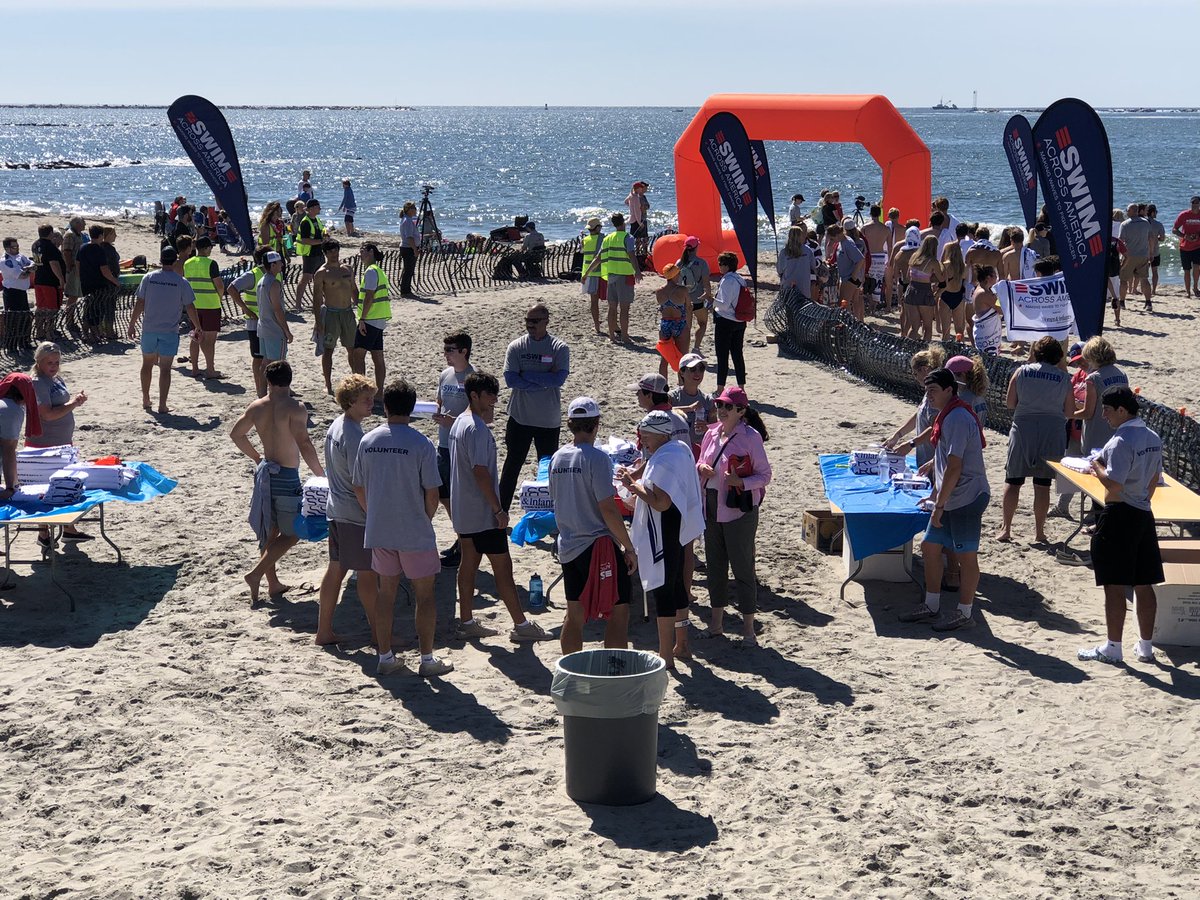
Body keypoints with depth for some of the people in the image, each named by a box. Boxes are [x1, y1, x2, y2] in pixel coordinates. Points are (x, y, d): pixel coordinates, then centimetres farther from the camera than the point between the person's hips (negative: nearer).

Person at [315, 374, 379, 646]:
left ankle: (324, 632, 18)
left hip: (335, 509, 9)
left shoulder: (334, 427, 9)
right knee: (367, 573, 1)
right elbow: (360, 481, -22)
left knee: (335, 569, 13)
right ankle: (379, 635, 11)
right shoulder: (353, 435, -21)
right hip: (356, 514, -9)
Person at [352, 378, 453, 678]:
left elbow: (359, 489, 6)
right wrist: (425, 519, 6)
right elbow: (431, 494, -13)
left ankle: (385, 657, 19)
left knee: (386, 591, 15)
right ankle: (427, 660, 12)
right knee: (424, 594, 7)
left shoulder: (368, 442, -2)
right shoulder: (421, 444, -15)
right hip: (415, 534, -4)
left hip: (378, 532, 4)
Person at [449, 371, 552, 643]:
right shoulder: (477, 429, -21)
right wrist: (499, 509, -21)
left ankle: (466, 622, 19)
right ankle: (521, 625, 3)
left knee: (469, 562, 14)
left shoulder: (460, 422, 10)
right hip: (482, 513, -10)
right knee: (503, 567, -3)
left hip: (463, 510, 10)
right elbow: (480, 471, -25)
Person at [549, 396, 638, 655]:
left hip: (568, 546, 7)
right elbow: (607, 509, -18)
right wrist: (629, 547, -11)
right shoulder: (596, 457, -15)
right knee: (619, 612, 0)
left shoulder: (558, 458, 5)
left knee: (574, 615, 13)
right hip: (598, 546, -7)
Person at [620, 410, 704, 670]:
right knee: (677, 587, 20)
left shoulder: (662, 461, -23)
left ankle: (666, 658, -1)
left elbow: (661, 503, -28)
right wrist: (637, 480, 9)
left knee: (662, 592, -5)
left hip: (662, 538, -10)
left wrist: (634, 485, -18)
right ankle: (681, 645, 33)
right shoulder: (681, 449, 9)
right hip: (679, 532, 10)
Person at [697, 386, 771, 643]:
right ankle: (717, 622, 26)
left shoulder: (750, 437, -12)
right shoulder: (712, 434, 6)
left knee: (743, 568, 0)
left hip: (739, 512, -6)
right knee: (715, 566, 14)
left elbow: (765, 476, -9)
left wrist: (740, 482, -25)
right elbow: (701, 464, 19)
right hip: (711, 510, 6)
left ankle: (748, 629, 8)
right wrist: (701, 468, -5)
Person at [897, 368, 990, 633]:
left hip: (965, 500, -10)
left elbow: (954, 467, -23)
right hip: (951, 499, 10)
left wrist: (940, 504, -21)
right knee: (930, 546, 15)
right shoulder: (947, 416, 12)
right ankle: (931, 606, 25)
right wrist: (935, 494, 25)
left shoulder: (957, 419, -20)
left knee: (966, 556, 1)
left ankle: (964, 614, 10)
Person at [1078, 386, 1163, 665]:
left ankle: (1112, 649, 3)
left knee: (1114, 585, -1)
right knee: (1143, 584, 11)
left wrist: (1097, 466, -9)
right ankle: (1145, 647, 18)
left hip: (1119, 516, -9)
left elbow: (1114, 485, -25)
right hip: (1143, 515, 9)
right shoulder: (1152, 438, 9)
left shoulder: (1121, 441, -19)